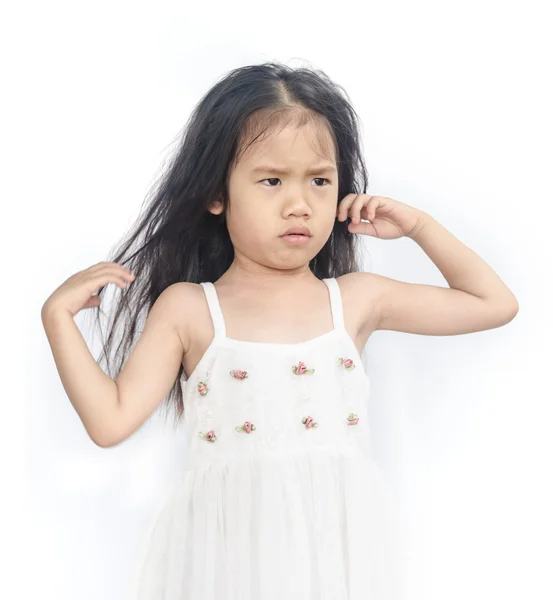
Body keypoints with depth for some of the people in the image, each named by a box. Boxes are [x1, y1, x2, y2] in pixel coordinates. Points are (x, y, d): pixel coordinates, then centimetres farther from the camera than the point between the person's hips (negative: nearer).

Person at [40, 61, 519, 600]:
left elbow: (495, 303, 12)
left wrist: (418, 225, 8)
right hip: (226, 549, -1)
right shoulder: (189, 309, -1)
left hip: (337, 546, 2)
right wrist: (59, 316, -6)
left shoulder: (356, 299, 4)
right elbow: (111, 421, -5)